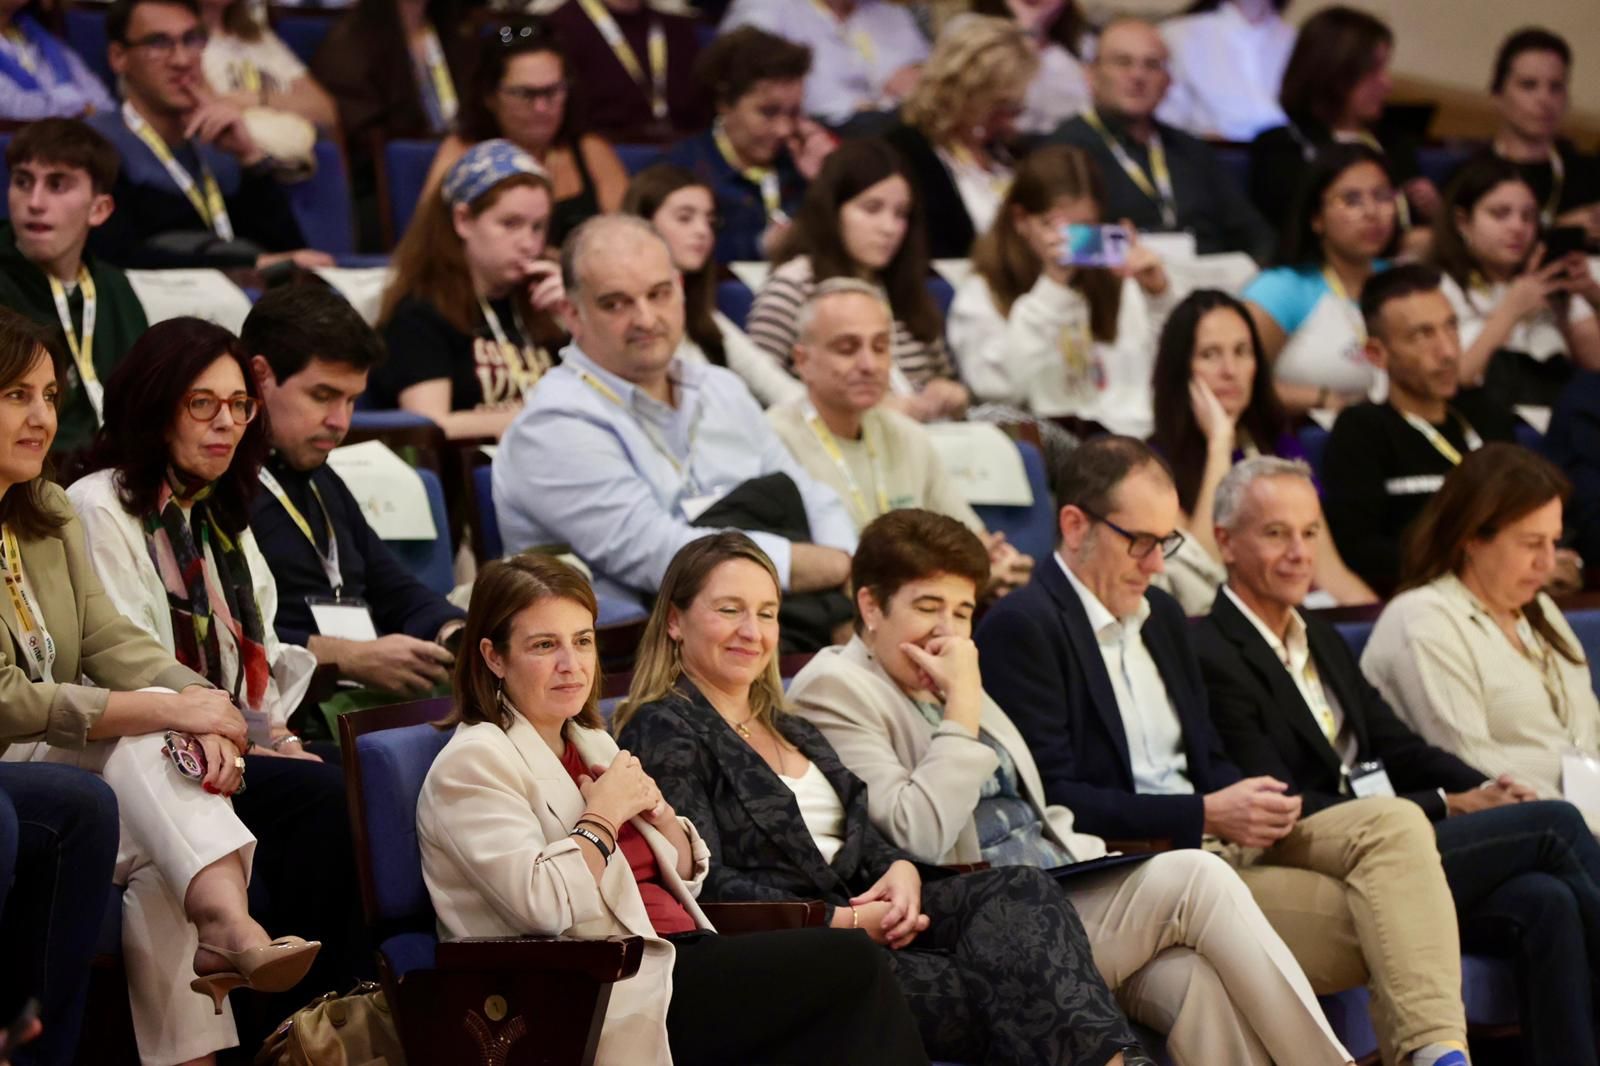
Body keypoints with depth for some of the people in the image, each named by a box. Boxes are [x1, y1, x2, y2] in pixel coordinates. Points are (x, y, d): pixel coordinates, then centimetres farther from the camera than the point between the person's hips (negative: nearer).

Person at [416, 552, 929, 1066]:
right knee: (851, 965, -18)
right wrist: (605, 813, -9)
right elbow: (543, 904, -21)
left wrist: (657, 811, 3)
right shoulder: (473, 763, -6)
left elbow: (687, 879, 22)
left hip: (679, 957, 8)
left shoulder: (589, 742, 19)